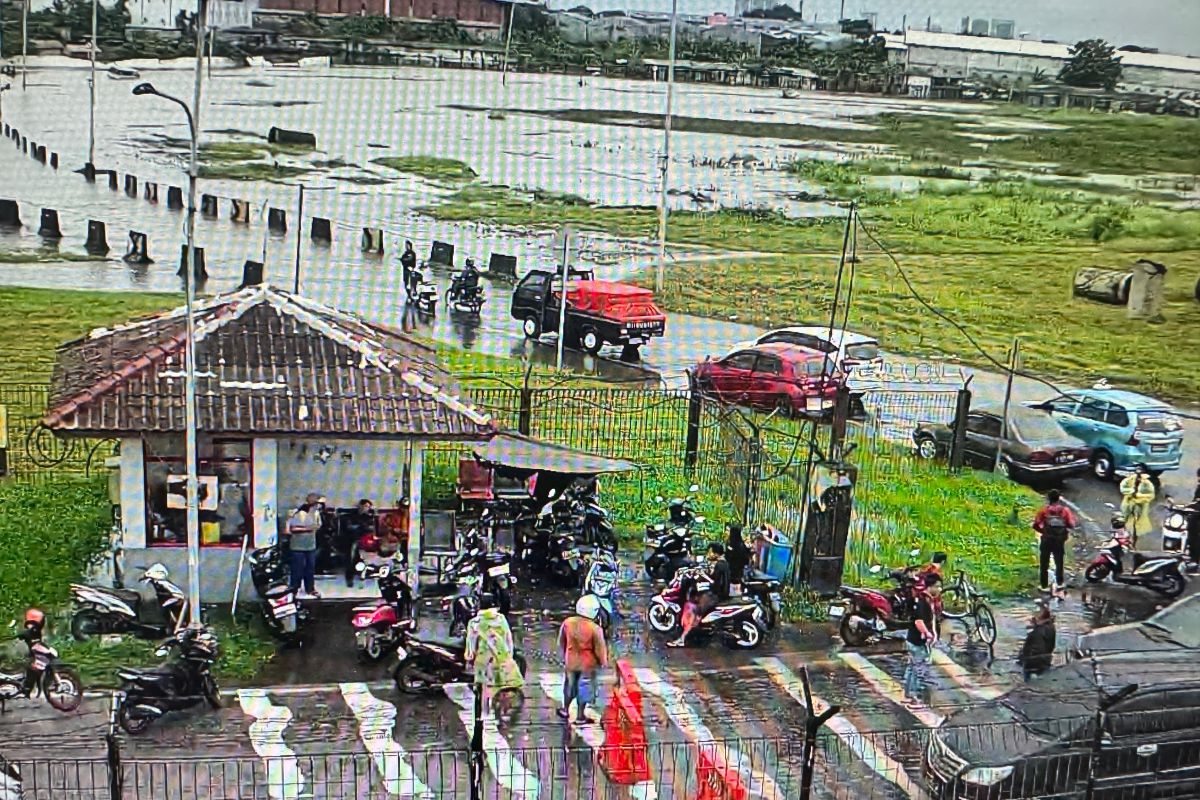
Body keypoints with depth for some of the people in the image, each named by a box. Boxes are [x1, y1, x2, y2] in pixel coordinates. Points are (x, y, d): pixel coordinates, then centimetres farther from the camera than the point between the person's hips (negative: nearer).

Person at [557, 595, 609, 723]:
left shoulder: (567, 623, -14)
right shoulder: (595, 629, -26)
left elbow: (561, 642, 0)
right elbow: (600, 648, -15)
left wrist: (563, 657, 17)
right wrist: (603, 662, 4)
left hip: (571, 661, 3)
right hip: (587, 663, -3)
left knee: (569, 685, 24)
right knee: (584, 689, 14)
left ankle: (565, 710, 40)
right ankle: (580, 716, 24)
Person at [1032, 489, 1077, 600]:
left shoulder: (1044, 510, -4)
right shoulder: (1065, 510, -2)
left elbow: (1036, 525, -9)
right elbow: (1071, 525, -8)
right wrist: (1066, 530, 12)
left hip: (1046, 540, -1)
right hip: (1060, 541, 1)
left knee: (1044, 564, 11)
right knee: (1059, 564, 10)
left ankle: (1044, 586, 13)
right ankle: (1059, 586, 0)